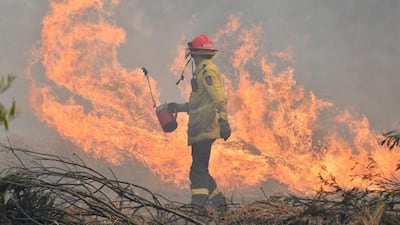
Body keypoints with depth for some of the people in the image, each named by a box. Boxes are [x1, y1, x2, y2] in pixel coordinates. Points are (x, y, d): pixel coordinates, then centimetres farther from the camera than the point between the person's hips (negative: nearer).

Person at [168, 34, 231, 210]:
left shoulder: (207, 70, -8)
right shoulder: (203, 71, 24)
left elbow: (219, 98, -20)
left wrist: (223, 120, -29)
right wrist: (178, 107, 35)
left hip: (205, 129, -10)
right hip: (201, 130, 10)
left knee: (198, 169, -16)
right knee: (200, 168, 15)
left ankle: (198, 206, -23)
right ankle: (217, 201, 23)